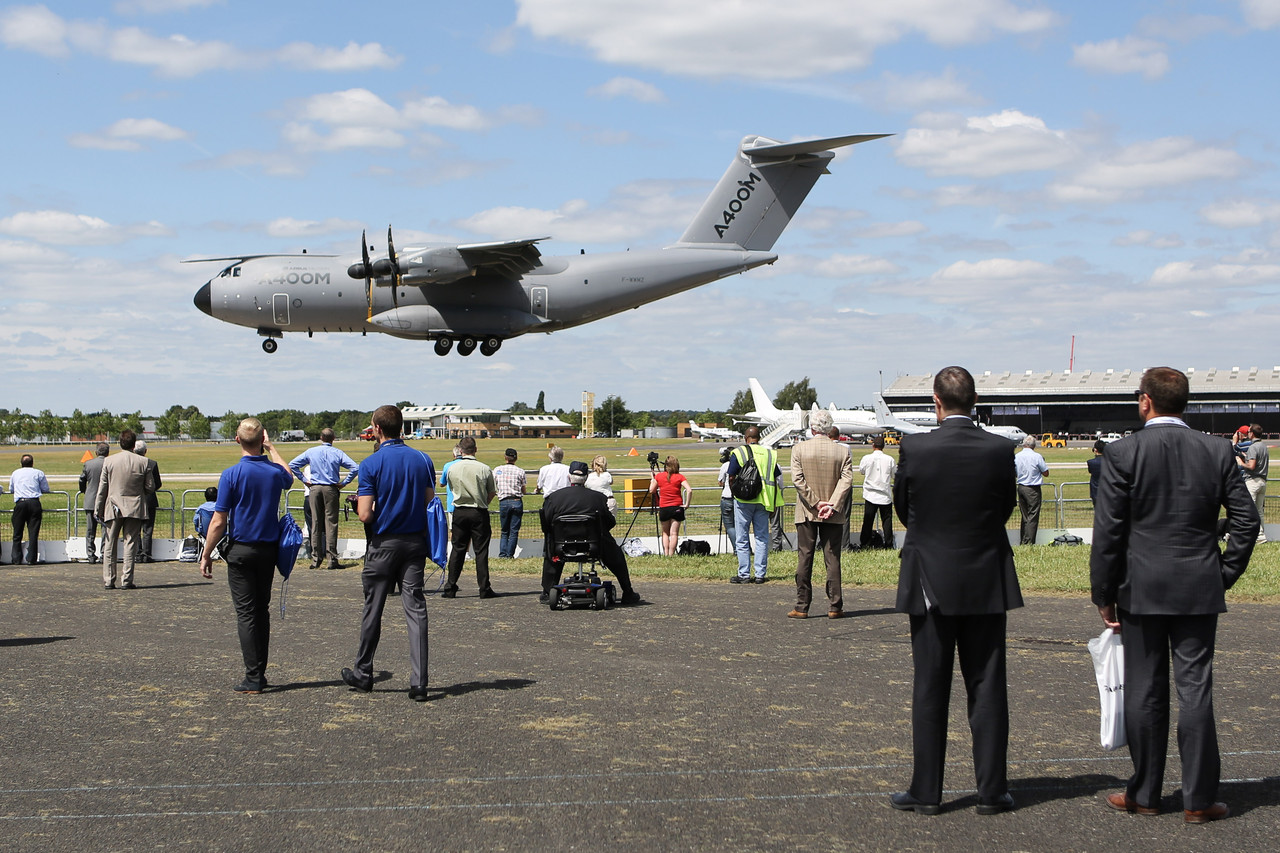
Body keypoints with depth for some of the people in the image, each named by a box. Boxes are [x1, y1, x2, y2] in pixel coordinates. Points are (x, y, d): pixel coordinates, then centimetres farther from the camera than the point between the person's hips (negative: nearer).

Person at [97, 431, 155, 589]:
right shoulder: (143, 462, -6)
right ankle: (126, 580, 0)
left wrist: (98, 509, 9)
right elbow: (150, 487, -2)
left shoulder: (109, 461, -4)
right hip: (135, 508, -1)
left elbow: (102, 487, 0)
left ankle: (108, 580, 9)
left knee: (110, 545, 9)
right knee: (130, 544, 3)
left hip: (113, 508, 1)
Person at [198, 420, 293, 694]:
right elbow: (288, 477, 27)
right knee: (262, 610, 15)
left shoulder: (232, 474, -14)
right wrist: (271, 447, 30)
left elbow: (219, 522, -12)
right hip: (269, 548, 4)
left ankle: (253, 678, -6)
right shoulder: (276, 472, -2)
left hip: (241, 550, -4)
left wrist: (206, 555, -3)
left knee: (246, 613, -2)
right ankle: (260, 673, 20)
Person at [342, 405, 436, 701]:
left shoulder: (371, 464, -11)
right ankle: (418, 683, -6)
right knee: (416, 610, 0)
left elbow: (366, 515, -15)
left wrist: (359, 504, 7)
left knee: (373, 610, 11)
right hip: (416, 543, 3)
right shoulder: (423, 460, 2)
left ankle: (363, 674, 25)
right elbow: (430, 504, 5)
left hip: (384, 544, -3)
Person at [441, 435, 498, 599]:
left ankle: (450, 588, 9)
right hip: (479, 512, -2)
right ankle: (484, 589, 1)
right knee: (481, 551, 2)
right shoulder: (485, 469, -7)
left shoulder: (452, 468, -2)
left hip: (460, 511, 2)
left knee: (457, 549, 8)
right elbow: (491, 493, 2)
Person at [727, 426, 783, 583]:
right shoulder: (769, 454, 6)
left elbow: (731, 478, -6)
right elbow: (775, 480, 6)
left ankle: (744, 574, 4)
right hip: (763, 501, 3)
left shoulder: (738, 453, -4)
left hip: (743, 500, -3)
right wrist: (774, 504, 11)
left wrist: (734, 494, 9)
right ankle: (760, 574, 7)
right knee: (762, 538, 8)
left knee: (742, 539, 4)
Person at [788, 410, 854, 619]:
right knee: (832, 559, 5)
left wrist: (816, 503, -9)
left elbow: (797, 479, -9)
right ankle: (834, 607, 5)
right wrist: (832, 506, -14)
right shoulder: (842, 451, -1)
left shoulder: (799, 449, -3)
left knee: (804, 559, 4)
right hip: (834, 516, 1)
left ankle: (801, 607, 5)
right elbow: (846, 480, -9)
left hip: (806, 514, 0)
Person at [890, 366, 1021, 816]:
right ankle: (991, 791, 12)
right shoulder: (1000, 450, -7)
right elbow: (1006, 509, 5)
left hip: (931, 584, -1)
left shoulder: (914, 448, -11)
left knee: (929, 691, 6)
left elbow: (902, 508, 2)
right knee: (987, 689, 8)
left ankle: (925, 791, 11)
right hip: (987, 584, 1)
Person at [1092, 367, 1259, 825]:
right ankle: (1199, 799, 6)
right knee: (1195, 691, 4)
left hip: (1142, 590, -2)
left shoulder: (1123, 453, -8)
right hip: (1199, 592, 2)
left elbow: (1107, 531, -7)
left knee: (1144, 692, 7)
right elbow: (1246, 520, 2)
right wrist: (1225, 575, 10)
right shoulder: (1217, 451, 1)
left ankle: (1144, 793, 16)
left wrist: (1104, 594, 0)